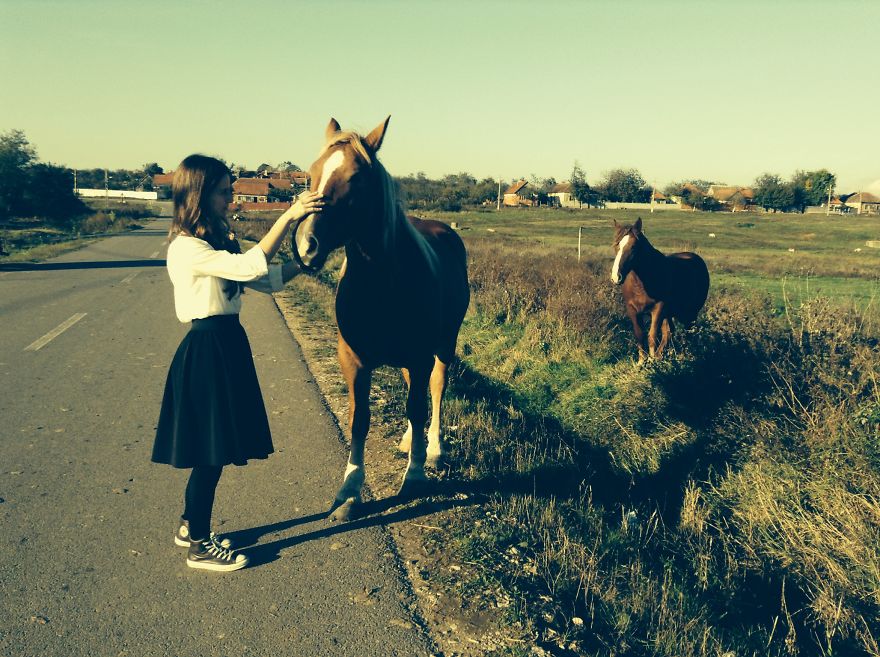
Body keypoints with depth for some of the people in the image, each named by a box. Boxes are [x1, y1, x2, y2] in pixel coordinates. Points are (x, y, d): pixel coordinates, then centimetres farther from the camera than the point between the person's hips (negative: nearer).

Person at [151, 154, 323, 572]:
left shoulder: (216, 242, 12)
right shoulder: (187, 248, -17)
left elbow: (268, 280, 12)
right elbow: (251, 267, -30)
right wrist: (288, 217, -31)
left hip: (226, 346, 10)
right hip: (208, 351, -10)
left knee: (213, 450, 18)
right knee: (211, 453, 1)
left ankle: (191, 526, 35)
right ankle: (199, 547, 16)